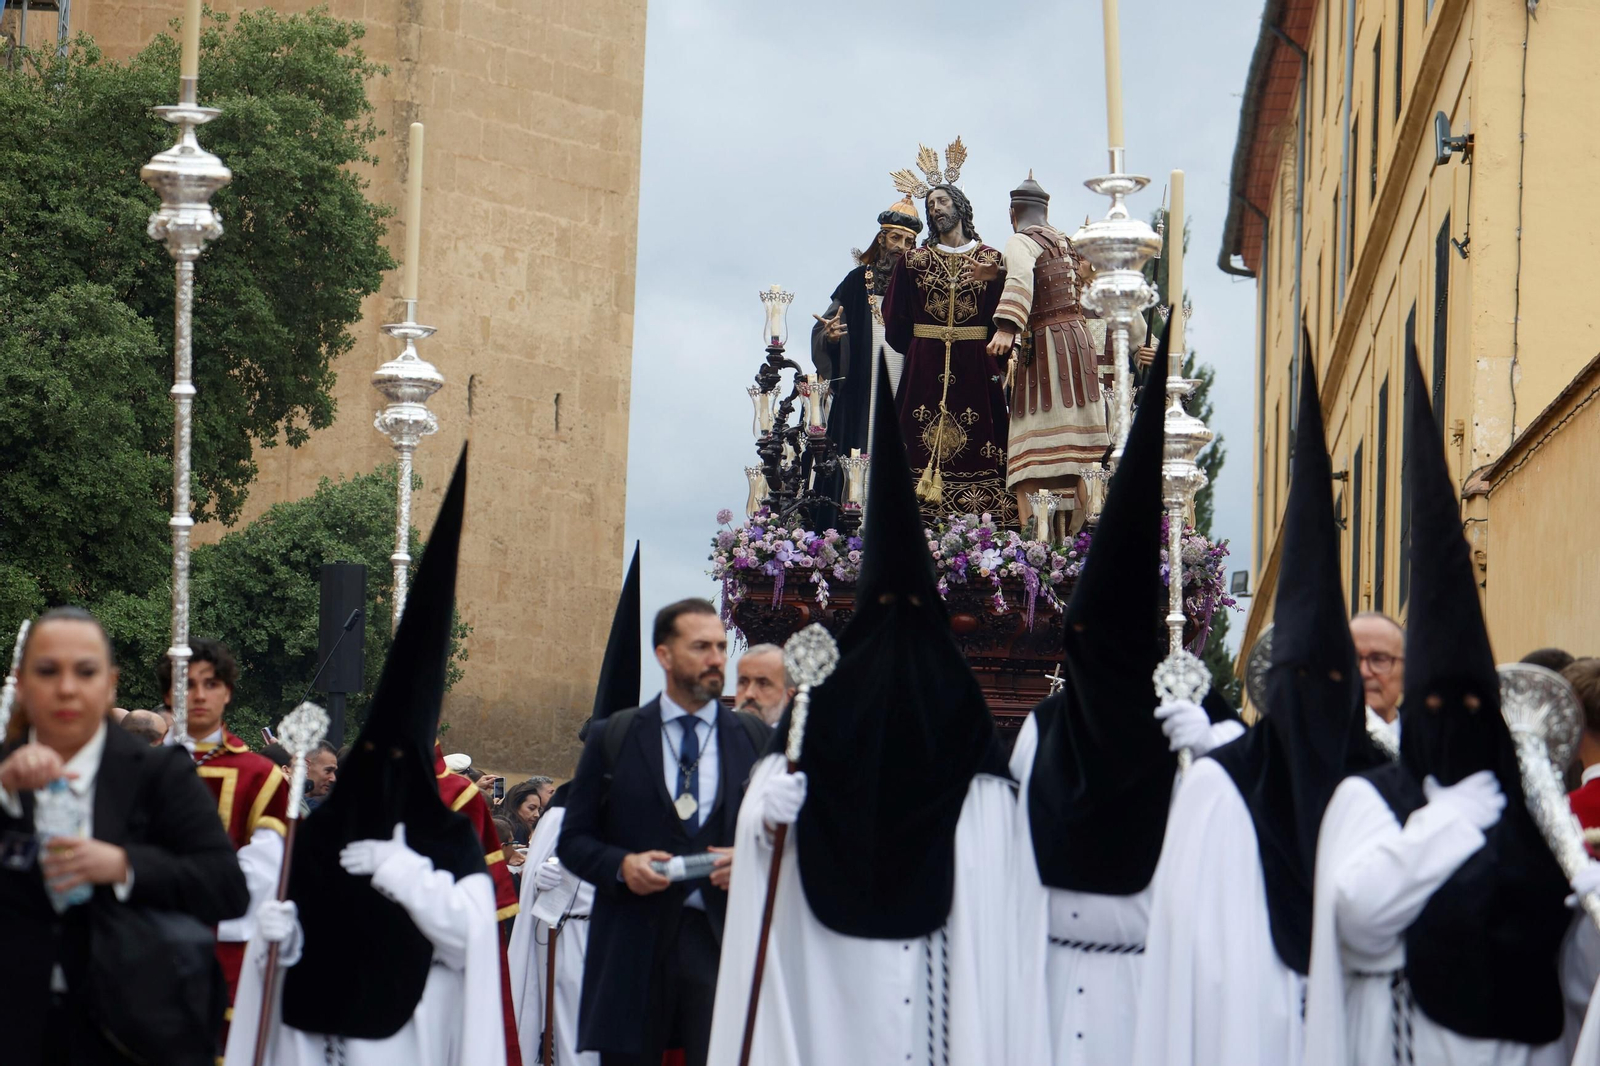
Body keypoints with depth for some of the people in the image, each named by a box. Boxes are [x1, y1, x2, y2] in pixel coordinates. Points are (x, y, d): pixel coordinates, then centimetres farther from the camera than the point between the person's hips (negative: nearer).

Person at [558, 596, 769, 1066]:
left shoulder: (754, 739, 11)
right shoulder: (613, 737, 8)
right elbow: (573, 839, 8)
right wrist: (621, 865, -12)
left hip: (723, 938, 0)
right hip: (633, 941, 0)